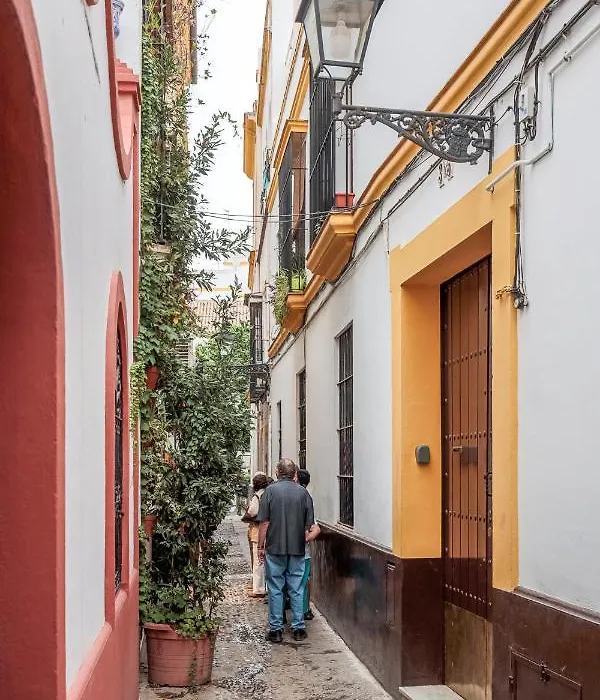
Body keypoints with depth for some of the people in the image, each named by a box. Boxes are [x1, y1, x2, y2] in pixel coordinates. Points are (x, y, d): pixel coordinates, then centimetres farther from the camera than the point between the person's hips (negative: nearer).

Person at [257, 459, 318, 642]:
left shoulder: (271, 490, -6)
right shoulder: (303, 492, 2)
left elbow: (264, 522, -7)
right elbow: (309, 524, 7)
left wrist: (261, 546, 2)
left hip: (275, 548, -2)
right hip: (297, 549, 2)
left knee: (275, 589, 5)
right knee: (297, 589, 9)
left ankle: (276, 629, 8)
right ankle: (299, 628, 12)